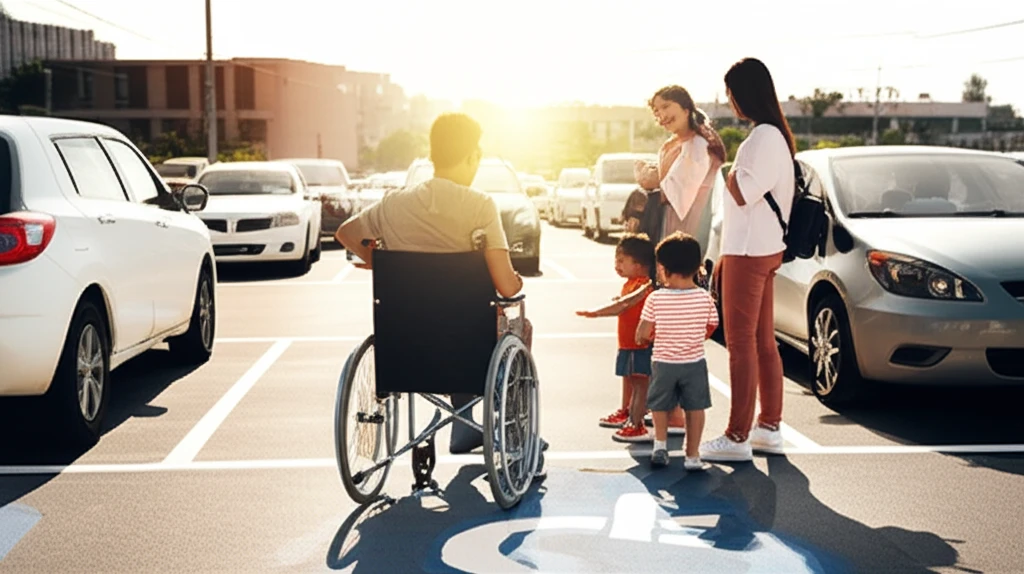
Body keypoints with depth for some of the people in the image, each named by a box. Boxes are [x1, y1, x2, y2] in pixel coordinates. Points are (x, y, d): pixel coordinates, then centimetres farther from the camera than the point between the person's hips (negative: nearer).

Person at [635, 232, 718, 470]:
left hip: (663, 363, 0)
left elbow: (643, 333, -10)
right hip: (695, 363, 1)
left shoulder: (655, 299, -14)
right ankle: (692, 456, 12)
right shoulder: (704, 298, -9)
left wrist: (642, 339, 13)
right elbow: (711, 328, 3)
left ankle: (660, 445, 20)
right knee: (695, 408, 10)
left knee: (660, 406, 22)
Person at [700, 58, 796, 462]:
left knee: (741, 344, -6)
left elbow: (743, 193, -24)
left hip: (750, 254, -10)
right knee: (763, 342, 14)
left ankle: (738, 437, -1)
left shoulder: (764, 137, -17)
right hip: (762, 250, 10)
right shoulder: (774, 135, 16)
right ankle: (769, 427, 22)